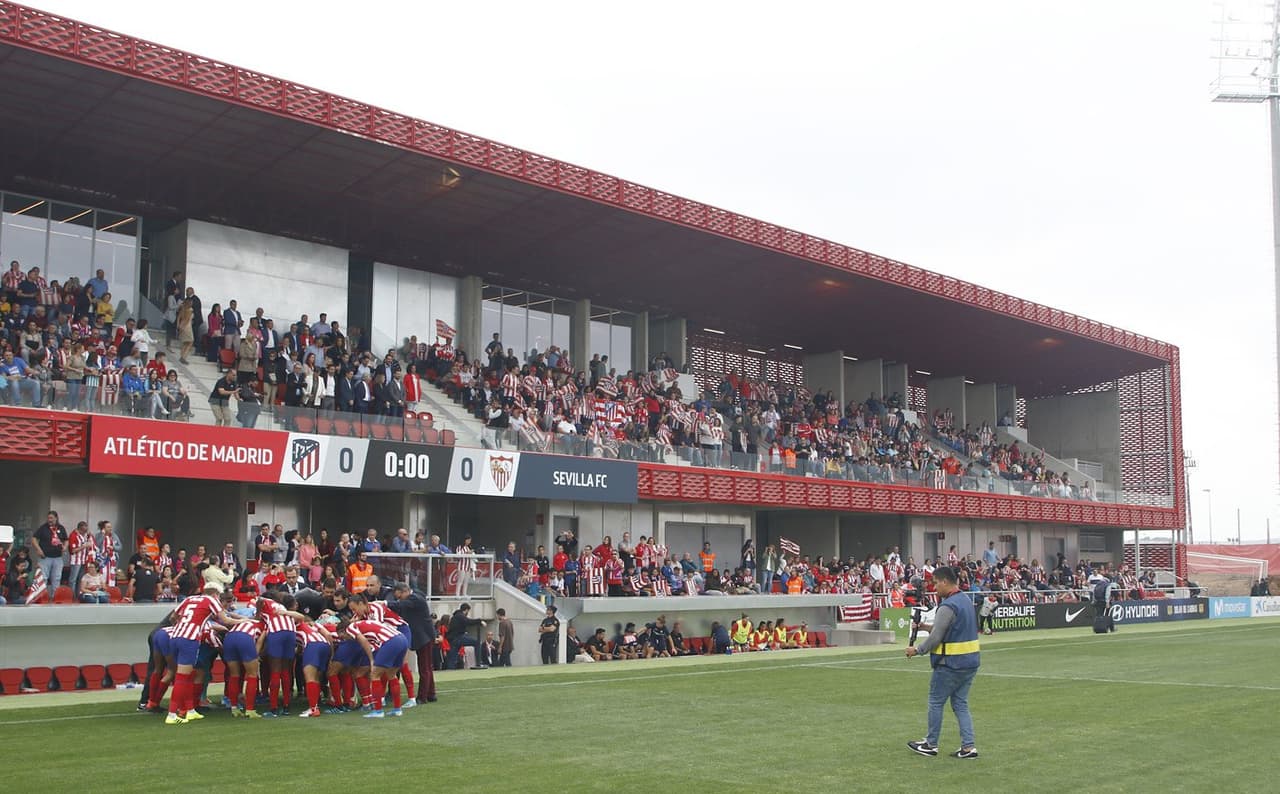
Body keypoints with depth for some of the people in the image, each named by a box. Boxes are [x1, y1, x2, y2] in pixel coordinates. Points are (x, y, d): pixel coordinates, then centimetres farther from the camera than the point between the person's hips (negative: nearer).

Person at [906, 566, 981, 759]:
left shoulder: (948, 607, -19)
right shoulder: (966, 600, 11)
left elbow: (935, 638, -18)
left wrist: (916, 650, -4)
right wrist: (926, 627, 14)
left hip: (951, 663, -9)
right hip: (970, 661, 9)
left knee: (935, 702, 5)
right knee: (960, 703, 13)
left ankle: (931, 745, 15)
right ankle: (969, 746, 7)